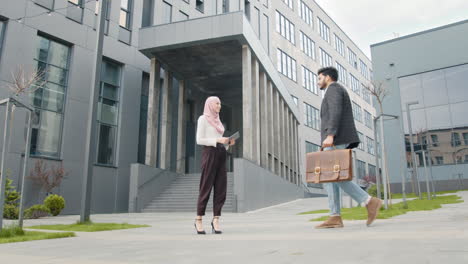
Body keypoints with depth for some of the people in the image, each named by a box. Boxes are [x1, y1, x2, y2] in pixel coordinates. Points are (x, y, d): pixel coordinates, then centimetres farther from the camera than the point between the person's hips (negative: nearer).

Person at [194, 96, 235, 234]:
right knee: (206, 187, -4)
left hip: (221, 154, 7)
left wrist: (228, 143, 4)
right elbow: (199, 140, -8)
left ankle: (216, 220, 0)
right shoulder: (203, 118, 2)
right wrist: (218, 140, -15)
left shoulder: (217, 121, 24)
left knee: (221, 188, -2)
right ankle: (198, 220, 6)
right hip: (209, 152, -7)